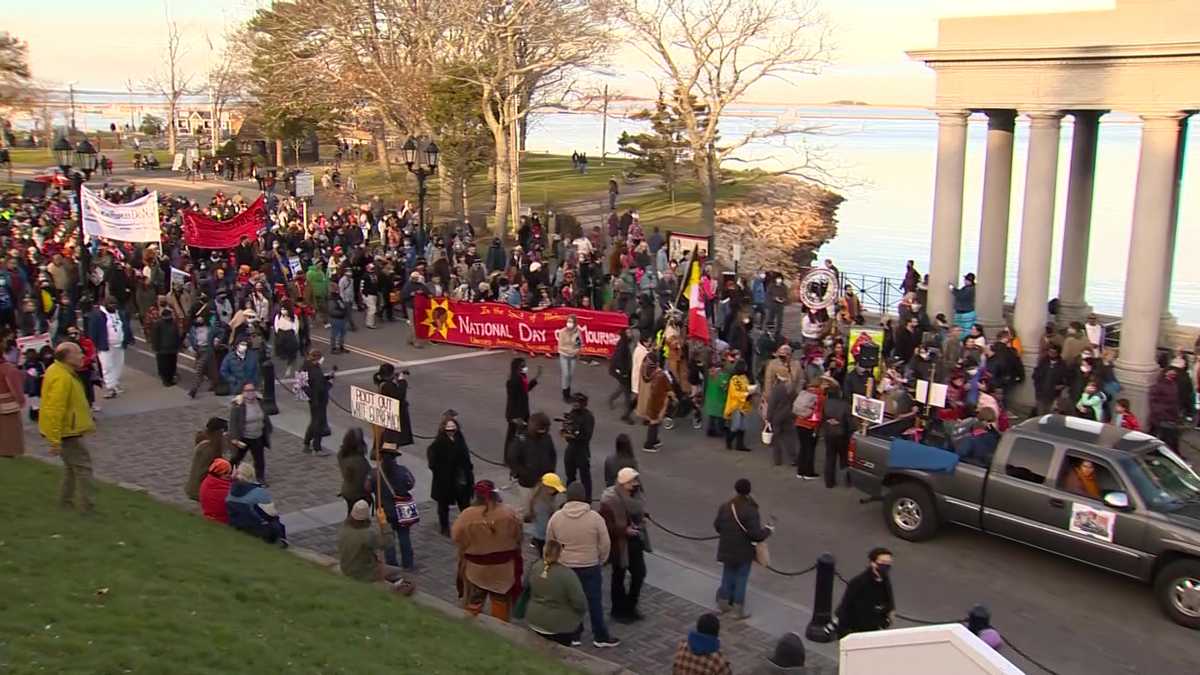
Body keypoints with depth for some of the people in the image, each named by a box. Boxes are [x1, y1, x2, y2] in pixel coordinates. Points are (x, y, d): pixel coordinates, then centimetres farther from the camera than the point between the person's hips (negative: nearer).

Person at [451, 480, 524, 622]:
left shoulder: (467, 516, -19)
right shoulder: (509, 513, -13)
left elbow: (457, 539, -7)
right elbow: (517, 540, -1)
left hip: (476, 567, -1)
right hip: (504, 566, 1)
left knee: (473, 603, 17)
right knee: (501, 600, 20)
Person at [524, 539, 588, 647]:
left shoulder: (534, 567, -7)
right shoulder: (567, 574, -24)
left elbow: (526, 586, 11)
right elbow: (580, 603, -21)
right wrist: (582, 611, 0)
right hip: (557, 626, -6)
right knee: (578, 622, 23)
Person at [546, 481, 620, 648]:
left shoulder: (556, 517, -9)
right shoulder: (595, 517, -15)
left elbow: (550, 543, 2)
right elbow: (605, 544, -8)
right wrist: (601, 561, 9)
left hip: (564, 567, 2)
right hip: (590, 567, -2)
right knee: (594, 602, 10)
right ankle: (600, 637, 19)